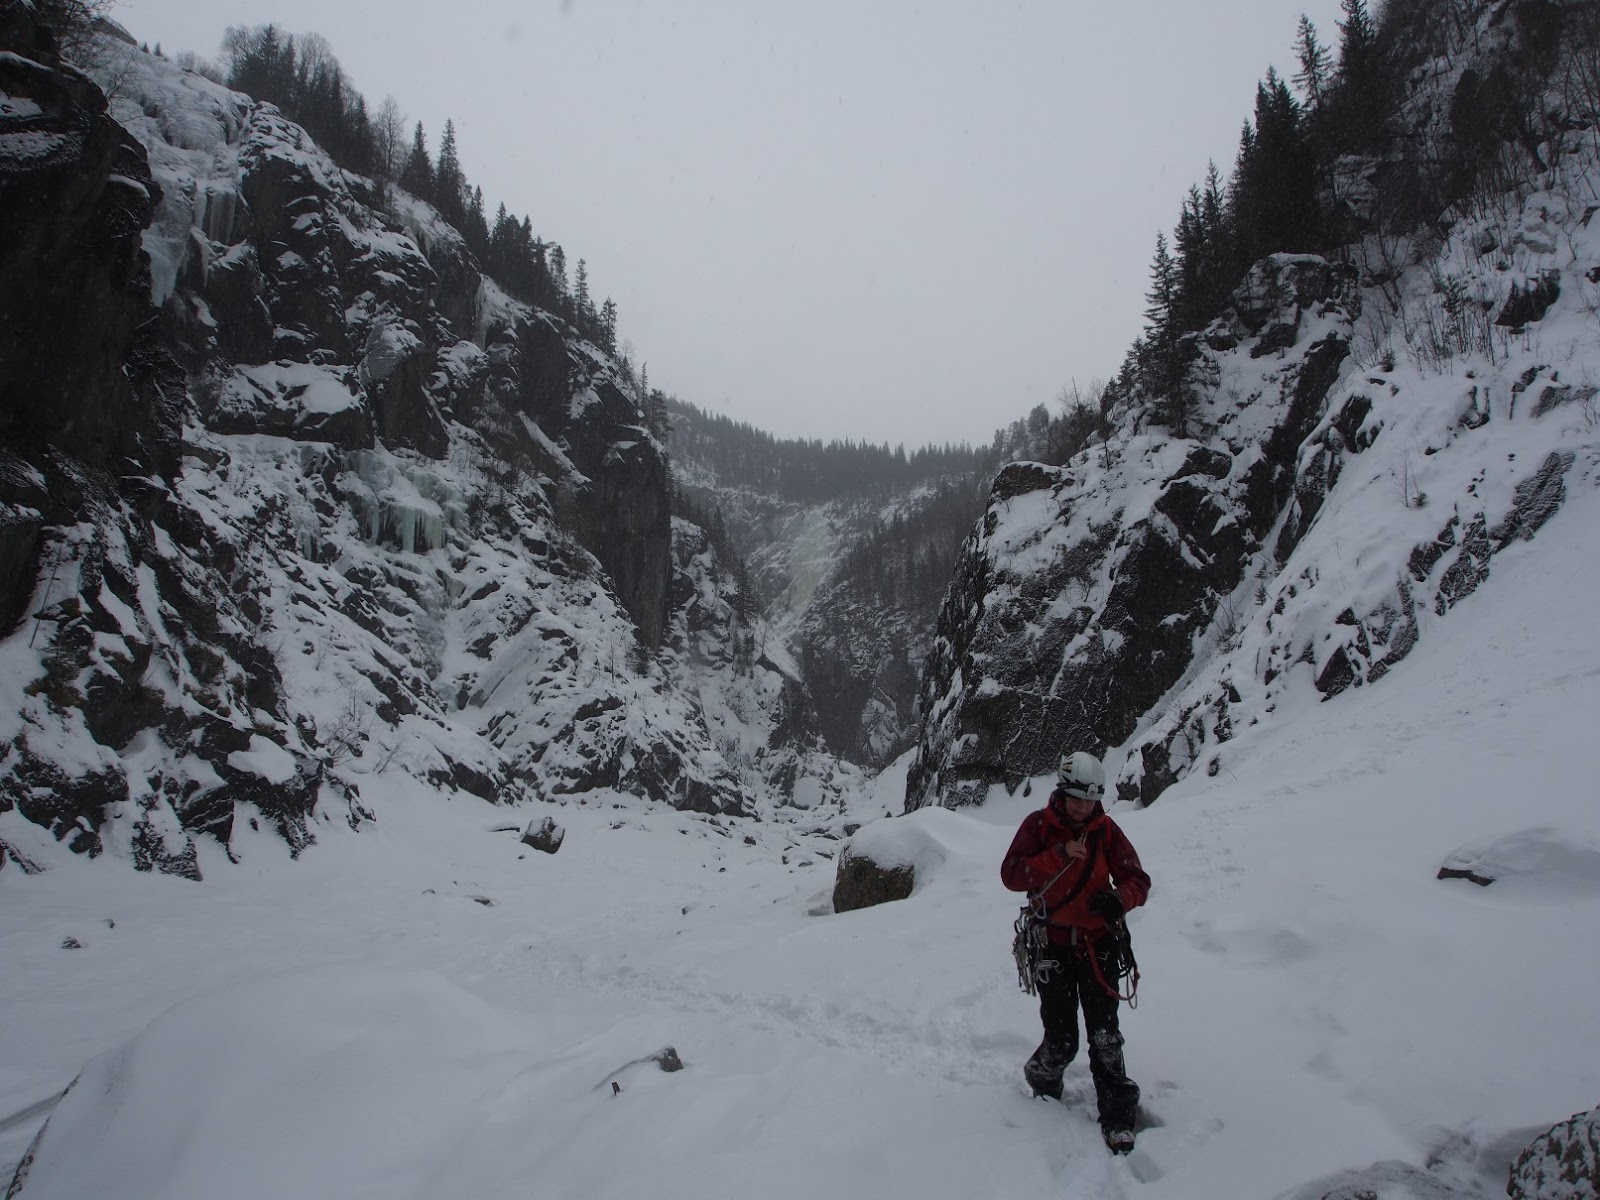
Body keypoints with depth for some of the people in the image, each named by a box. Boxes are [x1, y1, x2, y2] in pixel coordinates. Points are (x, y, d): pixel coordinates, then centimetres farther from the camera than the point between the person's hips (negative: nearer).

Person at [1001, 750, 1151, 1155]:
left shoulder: (1106, 830, -1)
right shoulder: (1038, 825, -5)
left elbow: (1137, 879, -1)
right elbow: (1011, 874, -14)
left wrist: (1120, 898, -23)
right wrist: (1058, 856, -26)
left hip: (1097, 943, 1)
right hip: (1052, 944, -1)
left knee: (1104, 1036, -3)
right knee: (1062, 1040, 1)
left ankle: (1117, 1115, 11)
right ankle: (1043, 1080, 31)